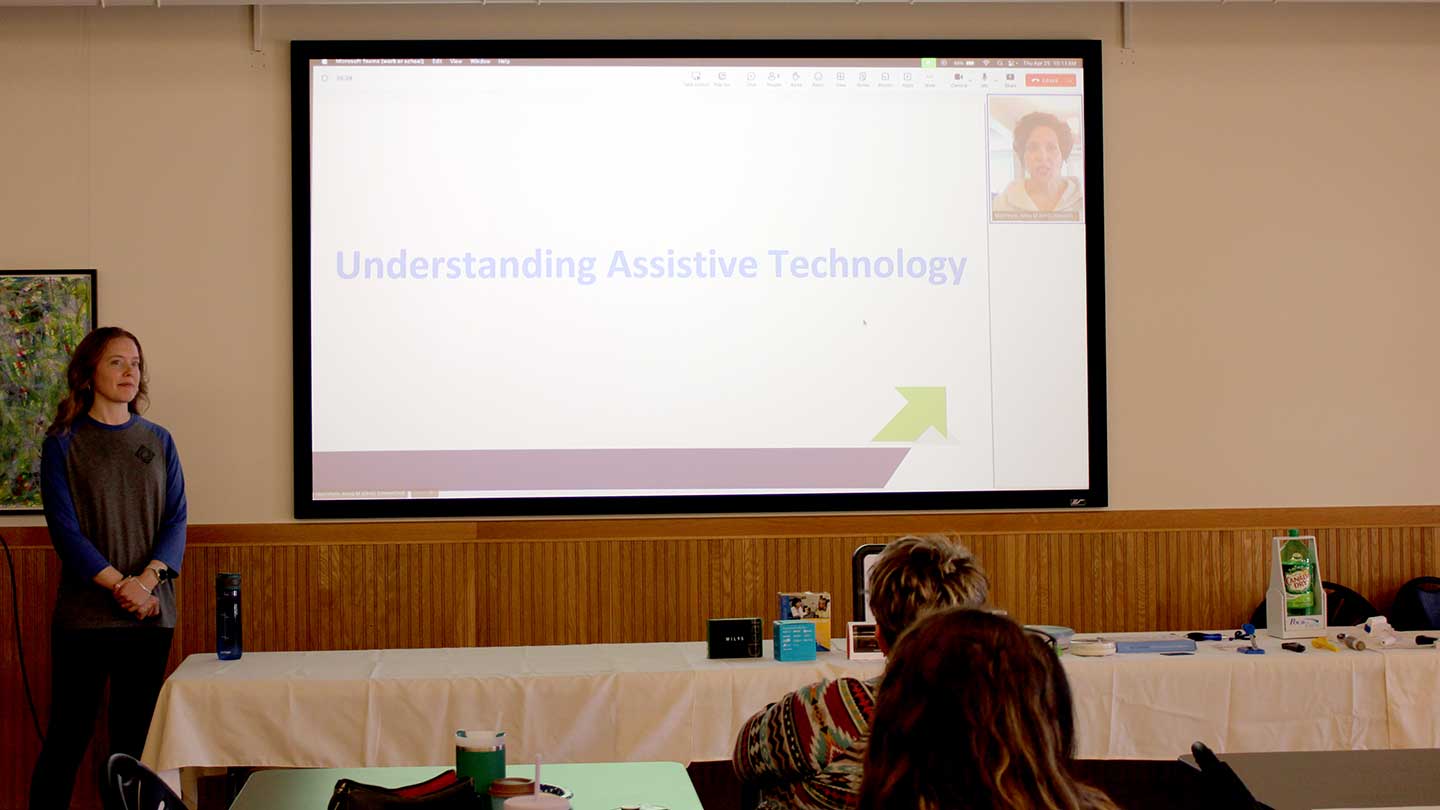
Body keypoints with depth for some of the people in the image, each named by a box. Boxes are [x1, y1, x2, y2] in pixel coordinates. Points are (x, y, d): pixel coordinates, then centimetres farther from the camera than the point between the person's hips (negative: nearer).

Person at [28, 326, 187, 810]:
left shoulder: (158, 441, 10)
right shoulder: (63, 442, 1)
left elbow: (176, 520, 4)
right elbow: (64, 528, -6)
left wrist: (147, 579, -13)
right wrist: (120, 584, -16)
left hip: (151, 611, 3)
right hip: (84, 611, -3)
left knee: (135, 734, 6)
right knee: (69, 734, -1)